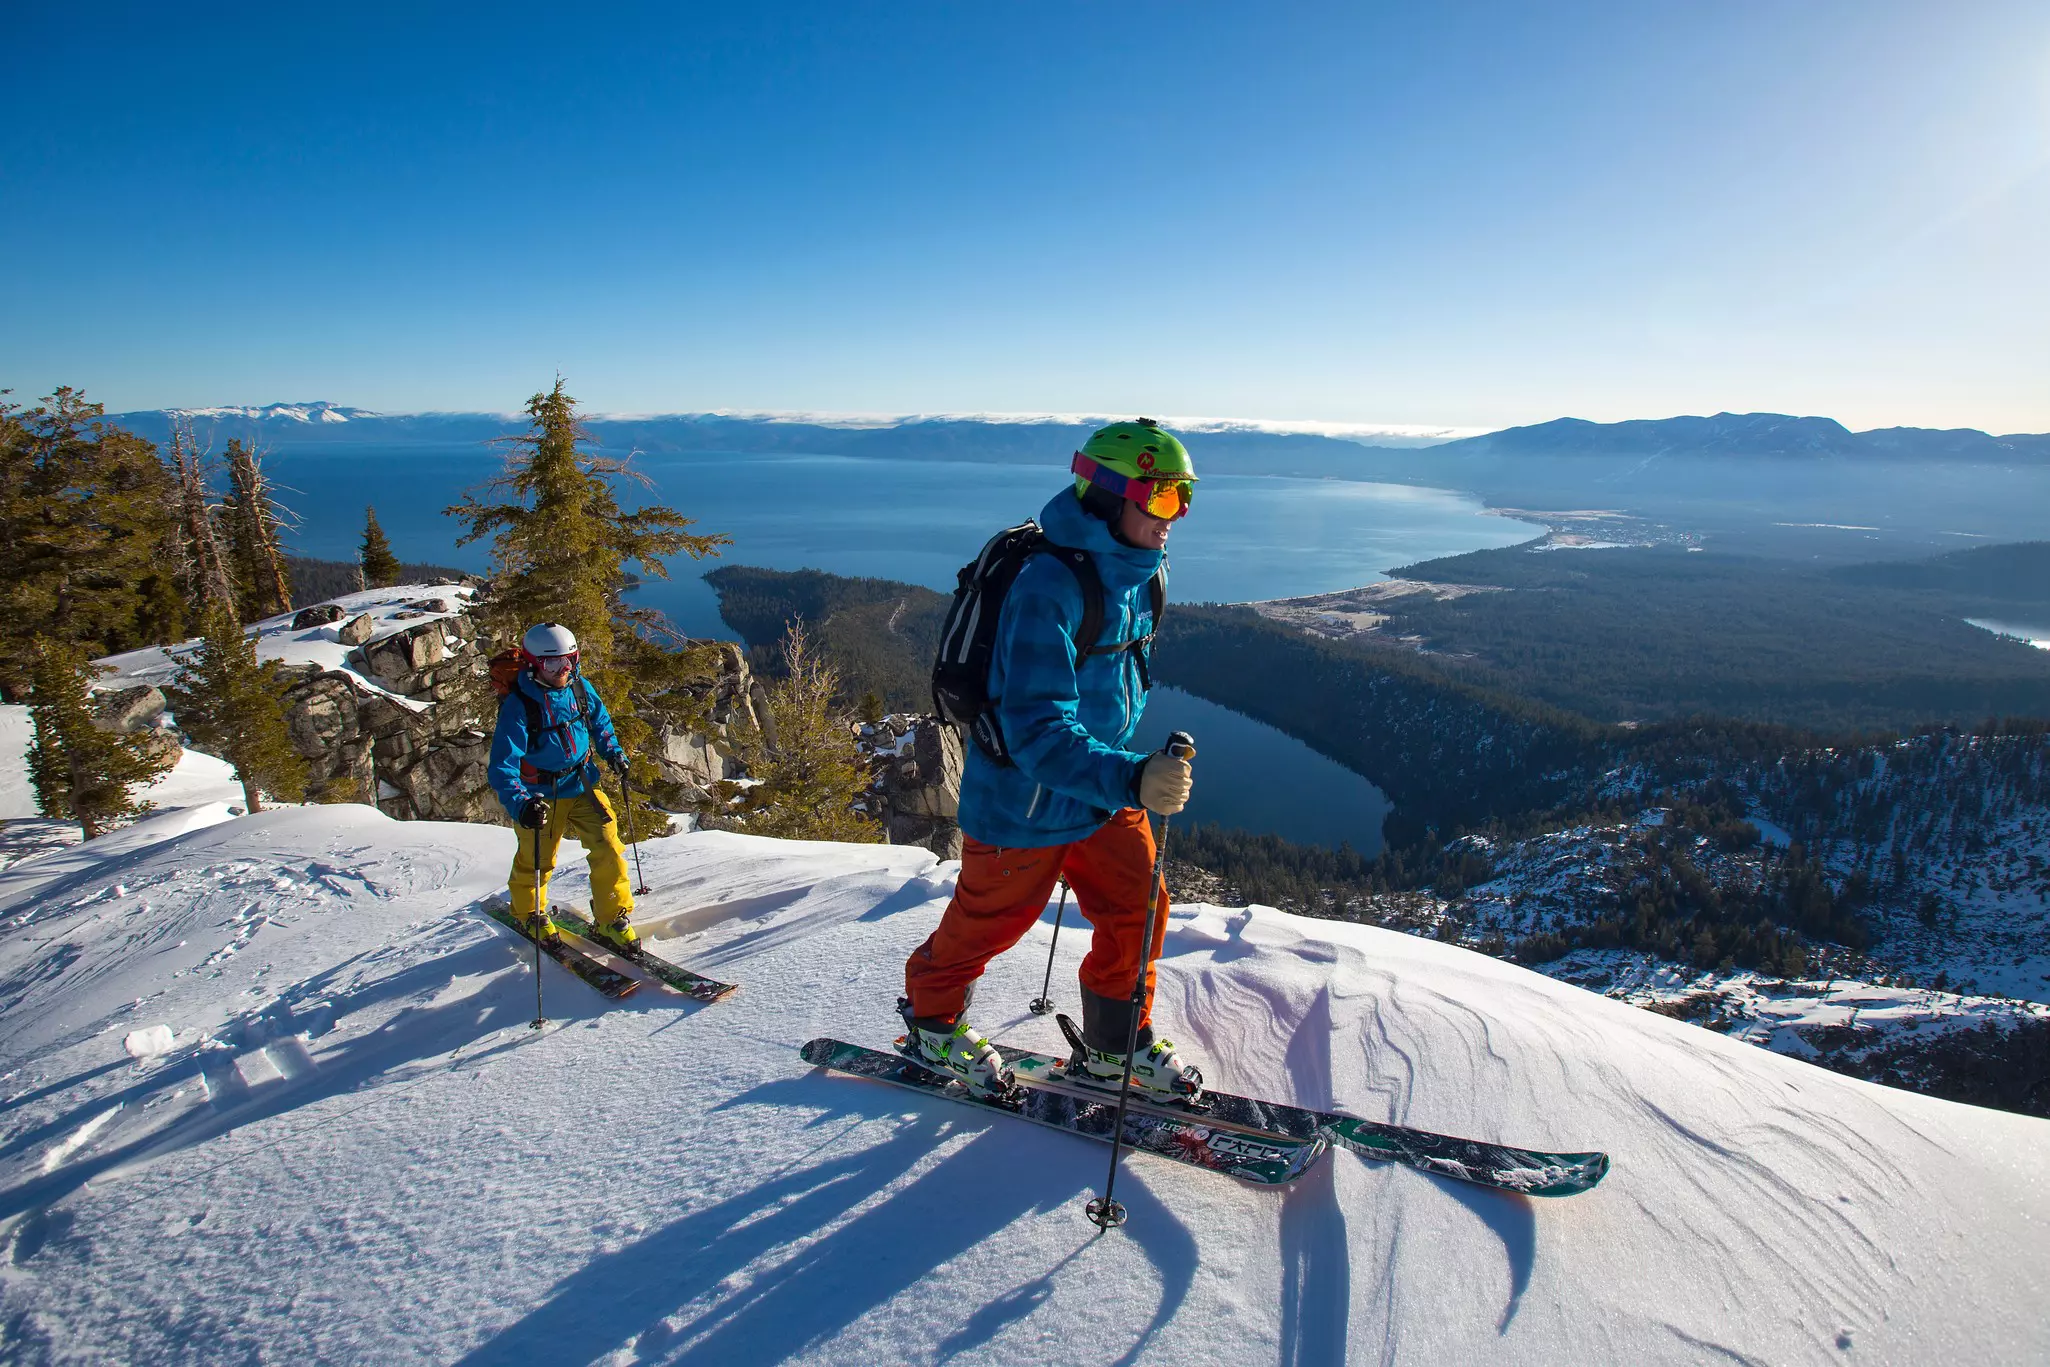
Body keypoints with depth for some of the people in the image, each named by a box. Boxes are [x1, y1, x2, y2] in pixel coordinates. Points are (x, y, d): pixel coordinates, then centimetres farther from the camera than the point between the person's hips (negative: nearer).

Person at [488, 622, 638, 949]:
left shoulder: (580, 687, -6)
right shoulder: (518, 706, -23)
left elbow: (599, 719, 17)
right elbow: (502, 766, -28)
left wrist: (612, 751, 4)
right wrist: (521, 805, -43)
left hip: (582, 785, 4)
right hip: (541, 796, -4)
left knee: (607, 847, -6)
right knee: (535, 861, 13)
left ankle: (613, 917, 10)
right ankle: (529, 913, 44)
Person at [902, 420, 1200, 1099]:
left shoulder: (1139, 573, 0)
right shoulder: (1048, 586, -29)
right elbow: (1036, 730, -36)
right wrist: (1132, 778, -48)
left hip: (1104, 793, 8)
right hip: (1023, 804, -7)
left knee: (1138, 912, 10)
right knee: (985, 926, 13)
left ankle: (1114, 1047, 34)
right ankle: (932, 1020, 42)